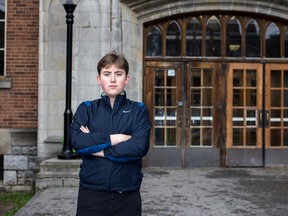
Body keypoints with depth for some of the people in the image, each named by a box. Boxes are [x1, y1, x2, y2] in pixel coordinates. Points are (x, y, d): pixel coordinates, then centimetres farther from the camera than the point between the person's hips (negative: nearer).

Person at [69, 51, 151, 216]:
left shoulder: (139, 110, 2)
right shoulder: (86, 109, 5)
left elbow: (140, 146, -13)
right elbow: (76, 141, -12)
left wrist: (95, 147, -10)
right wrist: (115, 138, -14)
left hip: (127, 195, 0)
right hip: (91, 193, 1)